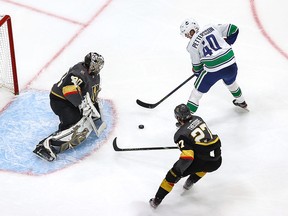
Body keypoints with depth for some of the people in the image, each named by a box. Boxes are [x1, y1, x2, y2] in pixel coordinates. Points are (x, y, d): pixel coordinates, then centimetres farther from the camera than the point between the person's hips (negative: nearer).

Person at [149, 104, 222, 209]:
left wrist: (178, 170, -7)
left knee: (175, 172, 9)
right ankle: (191, 180, 42)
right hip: (217, 161, 6)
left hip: (203, 163, -5)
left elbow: (187, 156, -19)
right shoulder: (197, 119, 10)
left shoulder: (181, 134, -8)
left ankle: (157, 200, 12)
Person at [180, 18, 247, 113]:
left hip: (213, 69, -5)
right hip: (231, 64, 5)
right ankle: (241, 102, 58)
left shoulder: (192, 45, -2)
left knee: (197, 90, 12)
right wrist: (226, 44, 23)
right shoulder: (211, 27, 6)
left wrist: (197, 73, 26)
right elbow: (234, 29, 11)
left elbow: (197, 65, 5)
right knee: (230, 82, 37)